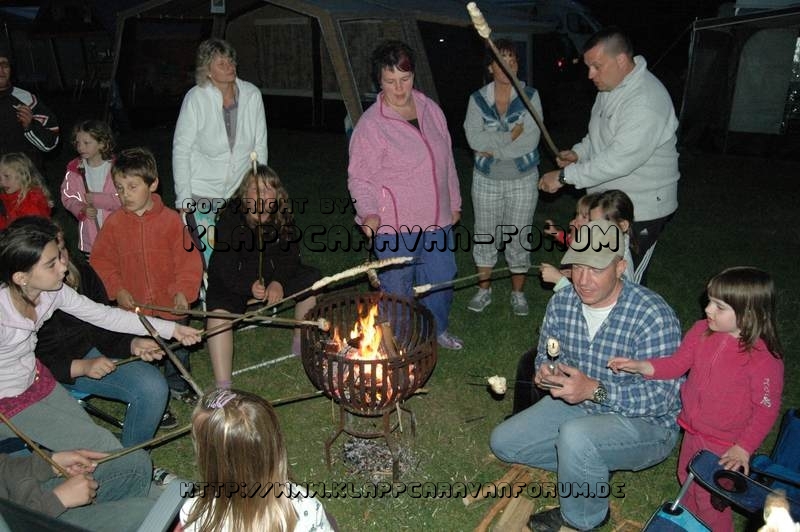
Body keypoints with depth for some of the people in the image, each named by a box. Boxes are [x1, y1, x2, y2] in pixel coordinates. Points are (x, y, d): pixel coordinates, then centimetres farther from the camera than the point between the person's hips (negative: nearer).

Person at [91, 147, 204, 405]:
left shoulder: (171, 219, -11)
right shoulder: (114, 223, -6)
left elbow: (189, 258, -10)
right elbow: (100, 260, 1)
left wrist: (184, 290, -19)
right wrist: (117, 290, -9)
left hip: (171, 306, 0)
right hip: (133, 308, 0)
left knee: (177, 349, 19)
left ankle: (178, 386, 44)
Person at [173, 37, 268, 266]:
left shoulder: (252, 95, -3)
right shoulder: (195, 98, -10)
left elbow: (260, 146, 5)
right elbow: (181, 150, -6)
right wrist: (183, 198, -8)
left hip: (241, 192, 3)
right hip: (202, 193, -2)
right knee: (207, 257, -4)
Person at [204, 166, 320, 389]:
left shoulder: (282, 218, -7)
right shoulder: (229, 220, -20)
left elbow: (289, 255, -6)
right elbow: (226, 268, -23)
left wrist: (278, 282, -26)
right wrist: (249, 286, -42)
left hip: (274, 278, 5)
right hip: (232, 282, -4)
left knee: (311, 279, -11)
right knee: (219, 310, -31)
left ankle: (301, 343, 9)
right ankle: (223, 387, -29)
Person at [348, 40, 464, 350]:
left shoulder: (430, 109, 6)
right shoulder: (370, 124, -12)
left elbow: (447, 161, 15)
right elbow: (359, 178, -10)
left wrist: (453, 202, 18)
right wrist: (369, 212, -26)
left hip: (437, 220, 6)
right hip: (394, 225, -6)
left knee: (441, 279, 19)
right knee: (398, 290, 4)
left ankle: (437, 329, 44)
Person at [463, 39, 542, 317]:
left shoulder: (530, 97, -6)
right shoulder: (478, 99, -4)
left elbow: (531, 140, -18)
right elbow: (473, 138, -17)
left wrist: (491, 146, -17)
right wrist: (511, 136, -20)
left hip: (523, 180, -1)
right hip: (486, 180, 1)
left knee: (518, 237, 8)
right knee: (485, 235, 12)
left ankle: (518, 292, 26)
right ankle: (484, 289, 30)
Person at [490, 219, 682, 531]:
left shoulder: (653, 315, -27)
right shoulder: (561, 303, -8)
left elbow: (663, 396, -27)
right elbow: (546, 357, 6)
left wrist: (595, 389, -39)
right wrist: (546, 372, -19)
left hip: (646, 424, -6)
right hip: (577, 406, 7)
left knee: (575, 436, -36)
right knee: (504, 443, 1)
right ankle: (591, 471, 11)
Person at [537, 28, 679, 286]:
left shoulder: (647, 101, -26)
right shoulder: (610, 87, 7)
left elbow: (619, 160, -32)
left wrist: (565, 176, -27)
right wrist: (578, 152, 1)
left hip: (640, 210, -9)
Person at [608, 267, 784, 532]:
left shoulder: (764, 359, -27)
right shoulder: (702, 331, -11)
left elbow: (766, 409, -18)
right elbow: (677, 363, -1)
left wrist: (743, 448, -19)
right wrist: (639, 366, -16)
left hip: (725, 448, -6)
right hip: (693, 431, 7)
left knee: (710, 499, 10)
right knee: (687, 480, 28)